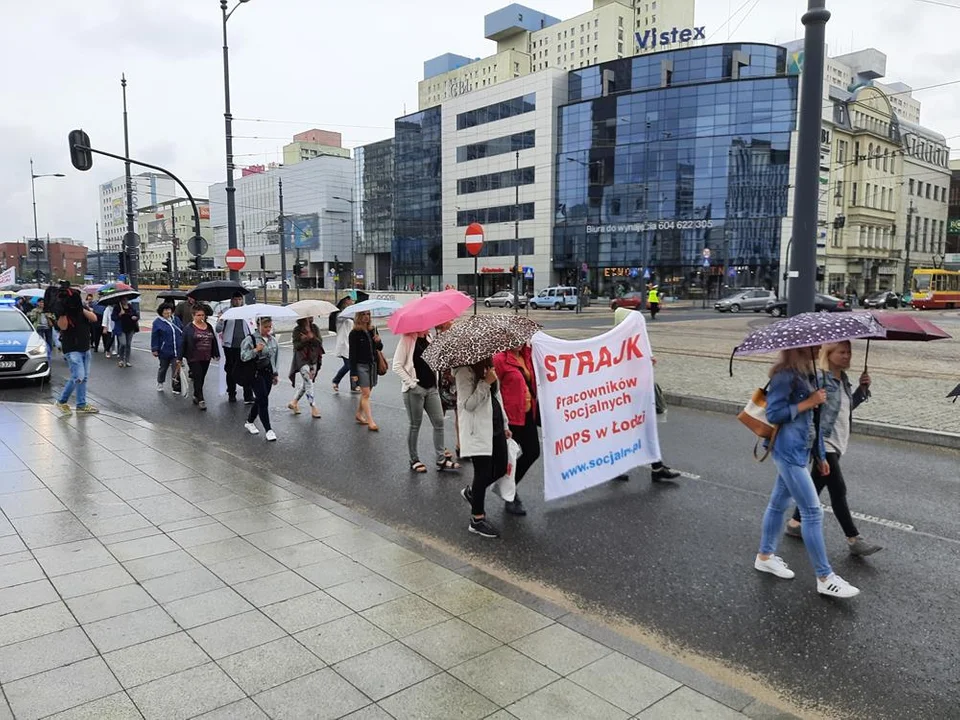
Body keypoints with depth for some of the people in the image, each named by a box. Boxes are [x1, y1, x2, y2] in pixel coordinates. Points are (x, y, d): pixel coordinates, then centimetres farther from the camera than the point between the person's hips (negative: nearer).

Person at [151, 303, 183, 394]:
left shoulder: (176, 320, 7)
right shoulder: (157, 322, -6)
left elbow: (182, 332, 15)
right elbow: (154, 337, -8)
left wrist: (182, 346, 14)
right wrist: (154, 349, -11)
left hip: (177, 351, 2)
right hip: (164, 352, -2)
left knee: (177, 368, -3)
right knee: (163, 368, 15)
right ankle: (160, 383, 37)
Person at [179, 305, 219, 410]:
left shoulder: (209, 327, 10)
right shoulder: (189, 328, -5)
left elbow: (214, 341, 15)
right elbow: (183, 343, -7)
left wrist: (216, 354, 13)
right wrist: (180, 358, -9)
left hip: (206, 358, 5)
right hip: (194, 359, -5)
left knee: (201, 378, 12)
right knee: (198, 378, -8)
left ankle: (196, 396, 27)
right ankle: (200, 400, -8)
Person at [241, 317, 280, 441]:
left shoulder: (273, 340, 9)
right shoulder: (250, 339, -9)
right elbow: (243, 356, -11)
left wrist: (275, 373, 18)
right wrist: (255, 350, -24)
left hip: (268, 373, 6)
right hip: (256, 374, -6)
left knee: (260, 400, 12)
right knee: (263, 401, -10)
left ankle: (249, 422, 33)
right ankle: (268, 430, -6)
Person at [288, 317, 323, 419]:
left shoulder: (315, 328, 7)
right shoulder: (297, 330, -4)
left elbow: (320, 342, -1)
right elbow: (296, 345, -10)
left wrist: (312, 337, -19)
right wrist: (306, 340, -22)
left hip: (313, 359, 5)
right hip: (302, 360, -5)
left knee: (305, 384, 12)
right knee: (309, 383, -10)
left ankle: (294, 402, 29)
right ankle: (313, 408, -7)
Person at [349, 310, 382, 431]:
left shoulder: (373, 330, 8)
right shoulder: (354, 334, -8)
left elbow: (379, 348, 15)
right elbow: (352, 354, -9)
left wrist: (378, 342, -9)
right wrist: (353, 373, -13)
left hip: (372, 365, 6)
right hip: (361, 366, -6)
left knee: (365, 393, 14)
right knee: (366, 394, -7)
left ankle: (359, 415, 32)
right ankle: (370, 422, -8)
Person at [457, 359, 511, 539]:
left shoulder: (488, 367, 12)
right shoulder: (464, 371, -15)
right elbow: (468, 404, -20)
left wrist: (504, 424, 19)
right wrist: (485, 382, -24)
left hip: (495, 426, 9)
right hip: (477, 430, -8)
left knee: (501, 469, 12)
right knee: (484, 473, -4)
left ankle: (471, 492, 37)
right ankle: (477, 520, 11)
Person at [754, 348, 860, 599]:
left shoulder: (804, 373, 10)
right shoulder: (785, 375, -17)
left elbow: (809, 420, 15)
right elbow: (773, 414, -20)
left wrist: (820, 456, 17)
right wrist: (808, 403, -18)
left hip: (798, 451, 9)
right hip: (789, 451, -9)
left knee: (778, 503, 18)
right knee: (812, 512, -5)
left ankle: (765, 556, 32)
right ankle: (825, 578, 4)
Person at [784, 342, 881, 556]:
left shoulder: (843, 379, 11)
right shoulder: (820, 378, -16)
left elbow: (849, 405, 21)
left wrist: (862, 389, 8)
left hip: (838, 442, 9)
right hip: (824, 442, -9)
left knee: (817, 484, 16)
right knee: (838, 490, -6)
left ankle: (795, 522, 30)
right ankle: (854, 540, -1)